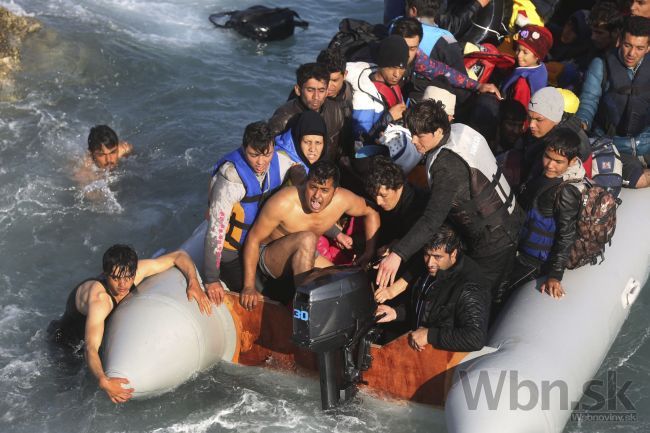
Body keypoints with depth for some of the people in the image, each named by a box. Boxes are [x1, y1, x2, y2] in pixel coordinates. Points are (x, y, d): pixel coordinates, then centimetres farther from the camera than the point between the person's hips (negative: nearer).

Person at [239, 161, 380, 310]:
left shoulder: (343, 200, -16)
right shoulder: (283, 203, -28)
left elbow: (371, 212, 4)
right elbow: (253, 239, -21)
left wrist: (369, 253, -3)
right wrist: (249, 286, -24)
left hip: (304, 257, 6)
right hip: (269, 257, -6)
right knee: (307, 239, -35)